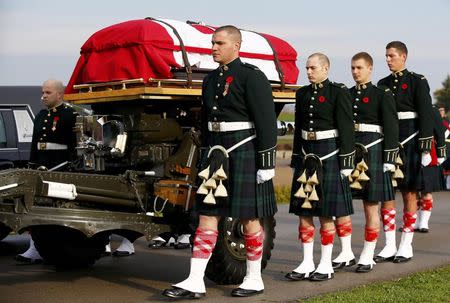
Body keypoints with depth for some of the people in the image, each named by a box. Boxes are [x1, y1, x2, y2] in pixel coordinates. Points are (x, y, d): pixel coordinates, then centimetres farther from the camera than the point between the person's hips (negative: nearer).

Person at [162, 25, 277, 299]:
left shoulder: (252, 76, -8)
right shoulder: (211, 80, 14)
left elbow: (267, 122, -12)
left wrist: (267, 163, -15)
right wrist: (208, 156, 20)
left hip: (245, 153, -7)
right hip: (217, 153, 7)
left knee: (249, 218, 3)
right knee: (207, 216, 3)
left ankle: (255, 279, 17)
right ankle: (195, 282, 4)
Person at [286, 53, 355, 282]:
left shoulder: (338, 93, -5)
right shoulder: (302, 94, 12)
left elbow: (346, 130, -8)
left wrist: (346, 163, -12)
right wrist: (296, 160, 15)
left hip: (329, 156, -6)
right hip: (306, 156, 6)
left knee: (326, 214, 0)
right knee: (303, 212, 5)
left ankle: (326, 265, 9)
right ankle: (307, 264, 13)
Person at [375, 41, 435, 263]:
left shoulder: (418, 82, -1)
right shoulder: (383, 84, 14)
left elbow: (425, 115, -7)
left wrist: (425, 148, -12)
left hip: (409, 142, -5)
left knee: (409, 193, 1)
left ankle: (406, 246, 8)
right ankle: (389, 246, 10)